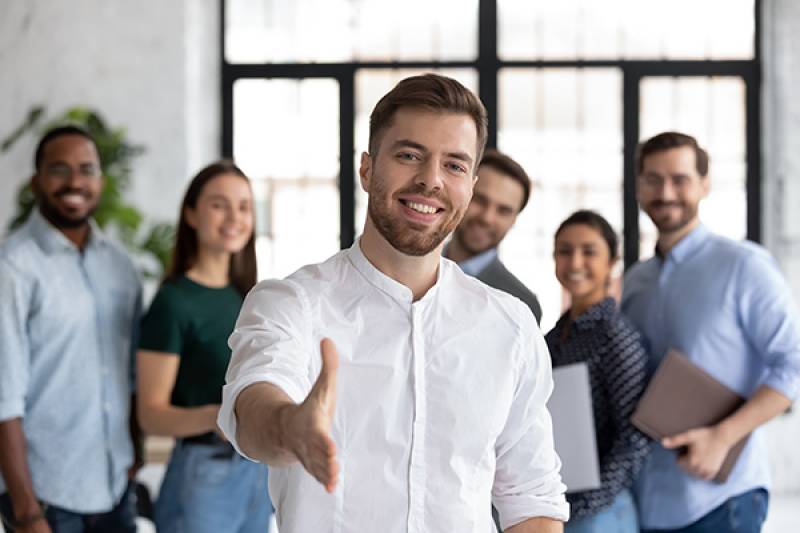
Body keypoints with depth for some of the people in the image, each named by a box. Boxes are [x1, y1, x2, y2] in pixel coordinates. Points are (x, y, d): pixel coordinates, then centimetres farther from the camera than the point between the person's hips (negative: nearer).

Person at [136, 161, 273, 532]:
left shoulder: (244, 295, 10)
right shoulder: (174, 302, -11)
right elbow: (152, 414, -15)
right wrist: (215, 417, -30)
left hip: (258, 470, 7)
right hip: (203, 476, -7)